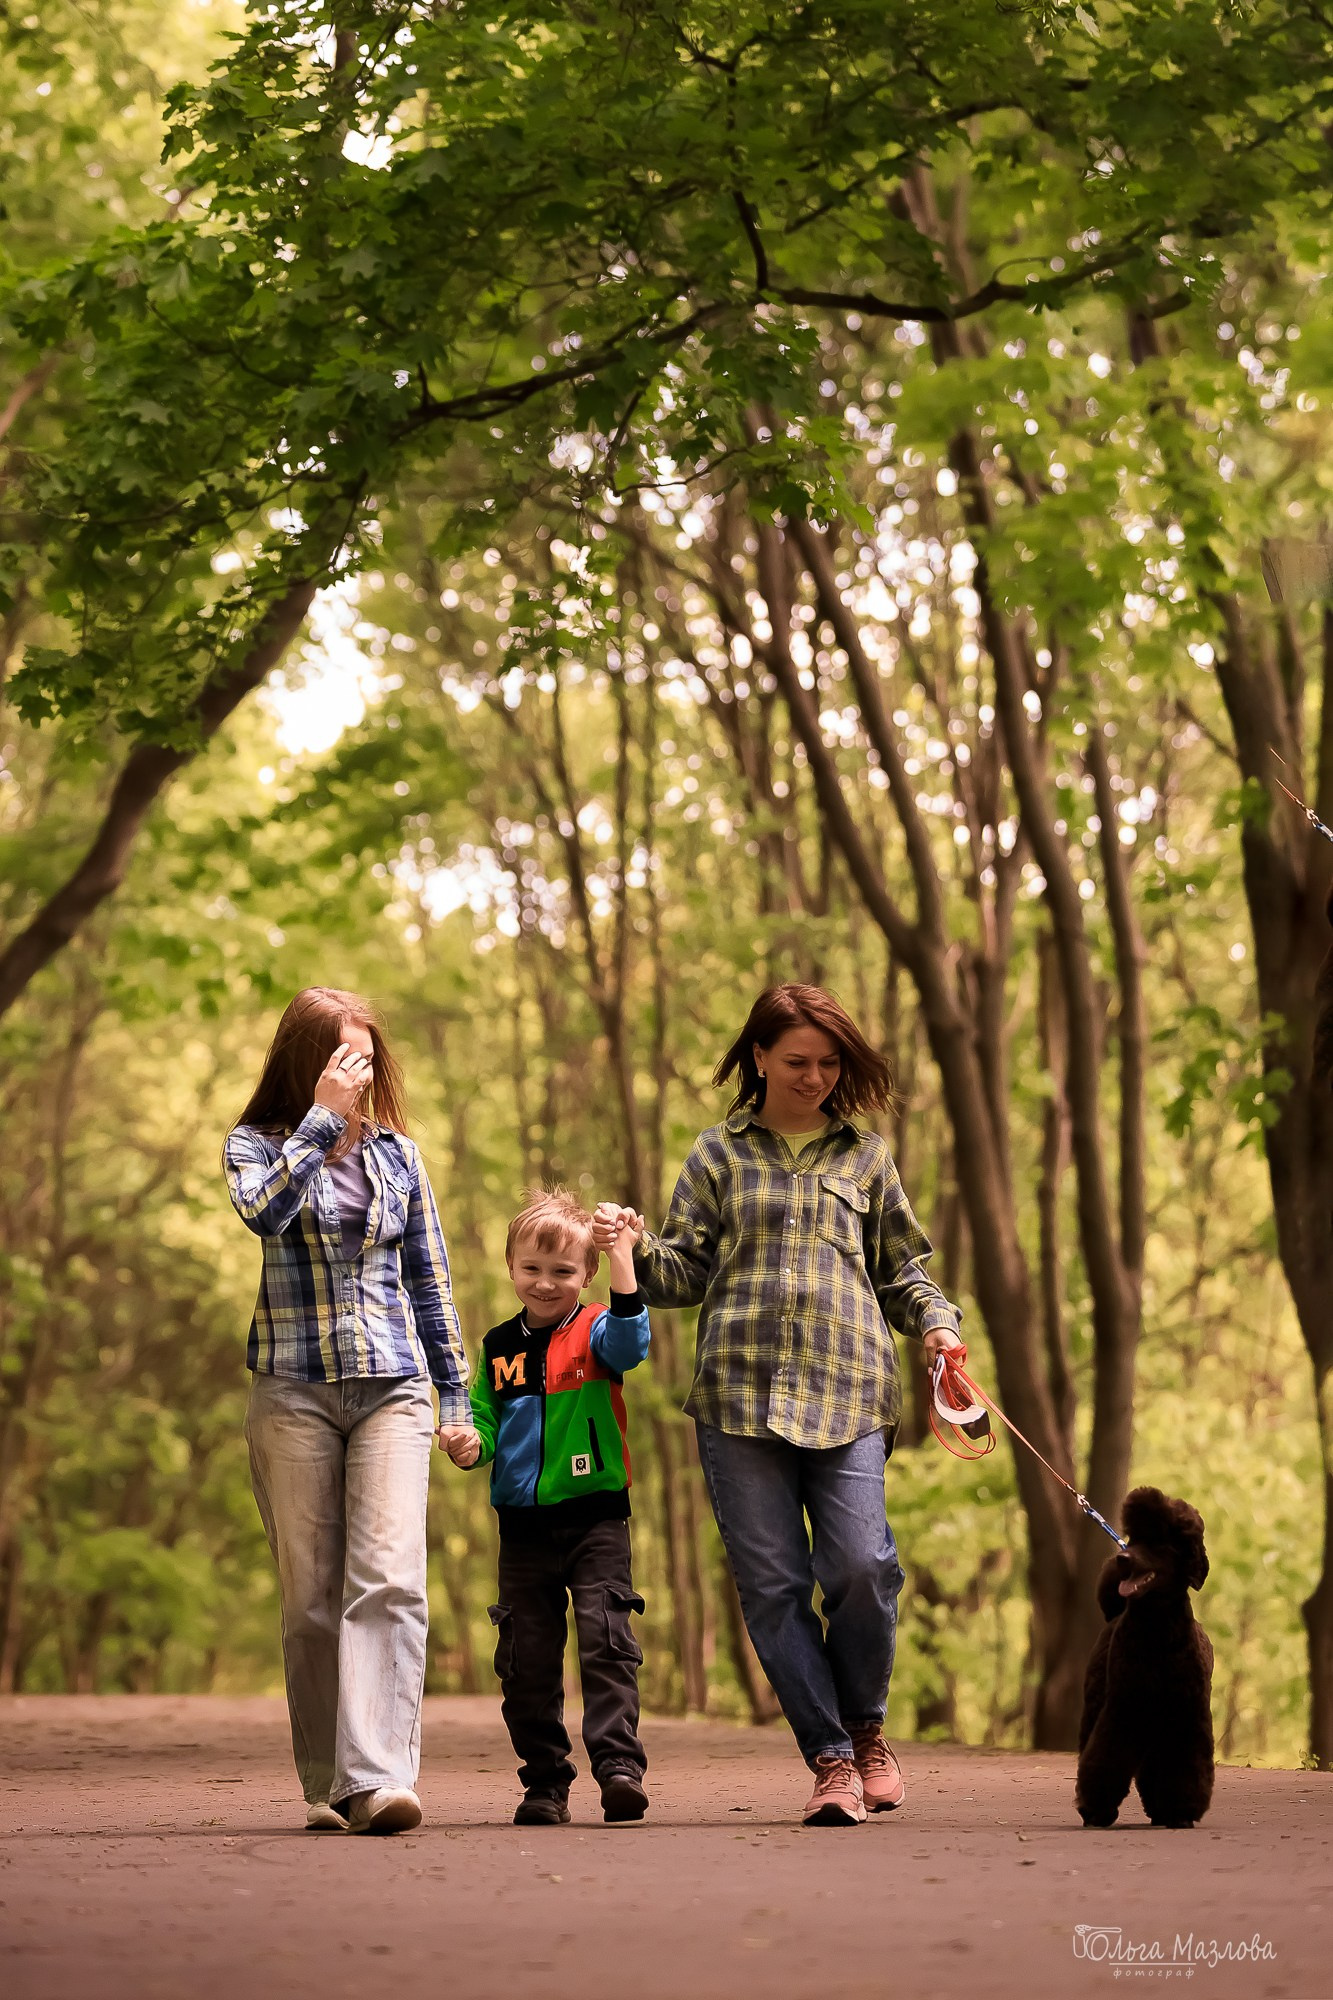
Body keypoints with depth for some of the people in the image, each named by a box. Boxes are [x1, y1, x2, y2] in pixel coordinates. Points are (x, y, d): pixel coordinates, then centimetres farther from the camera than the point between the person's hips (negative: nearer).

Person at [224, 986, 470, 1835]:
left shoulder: (396, 1153, 13)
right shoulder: (259, 1145, 5)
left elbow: (430, 1278, 18)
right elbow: (264, 1210, -18)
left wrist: (457, 1391, 16)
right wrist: (324, 1117, -14)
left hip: (393, 1388, 1)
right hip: (294, 1390, -1)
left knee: (390, 1581, -16)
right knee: (311, 1597, 0)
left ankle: (378, 1779, -24)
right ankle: (328, 1788, 10)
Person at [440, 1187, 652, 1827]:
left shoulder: (592, 1330, -1)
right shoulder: (500, 1347, 11)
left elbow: (628, 1343, -24)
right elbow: (487, 1421, 15)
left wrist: (622, 1257, -31)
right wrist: (471, 1442, -9)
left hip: (596, 1517, -4)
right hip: (524, 1525, 4)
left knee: (606, 1640, -14)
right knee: (526, 1658, 5)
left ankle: (619, 1764, -12)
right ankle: (545, 1782, 14)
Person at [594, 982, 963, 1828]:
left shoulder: (866, 1156, 19)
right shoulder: (719, 1155, 17)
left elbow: (901, 1269, 22)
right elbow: (687, 1272, 12)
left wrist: (935, 1320, 3)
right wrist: (639, 1247, -7)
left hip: (848, 1389, 0)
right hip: (741, 1390, 0)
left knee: (862, 1565, -16)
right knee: (774, 1583, -5)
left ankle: (865, 1727, 9)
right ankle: (831, 1759, 2)